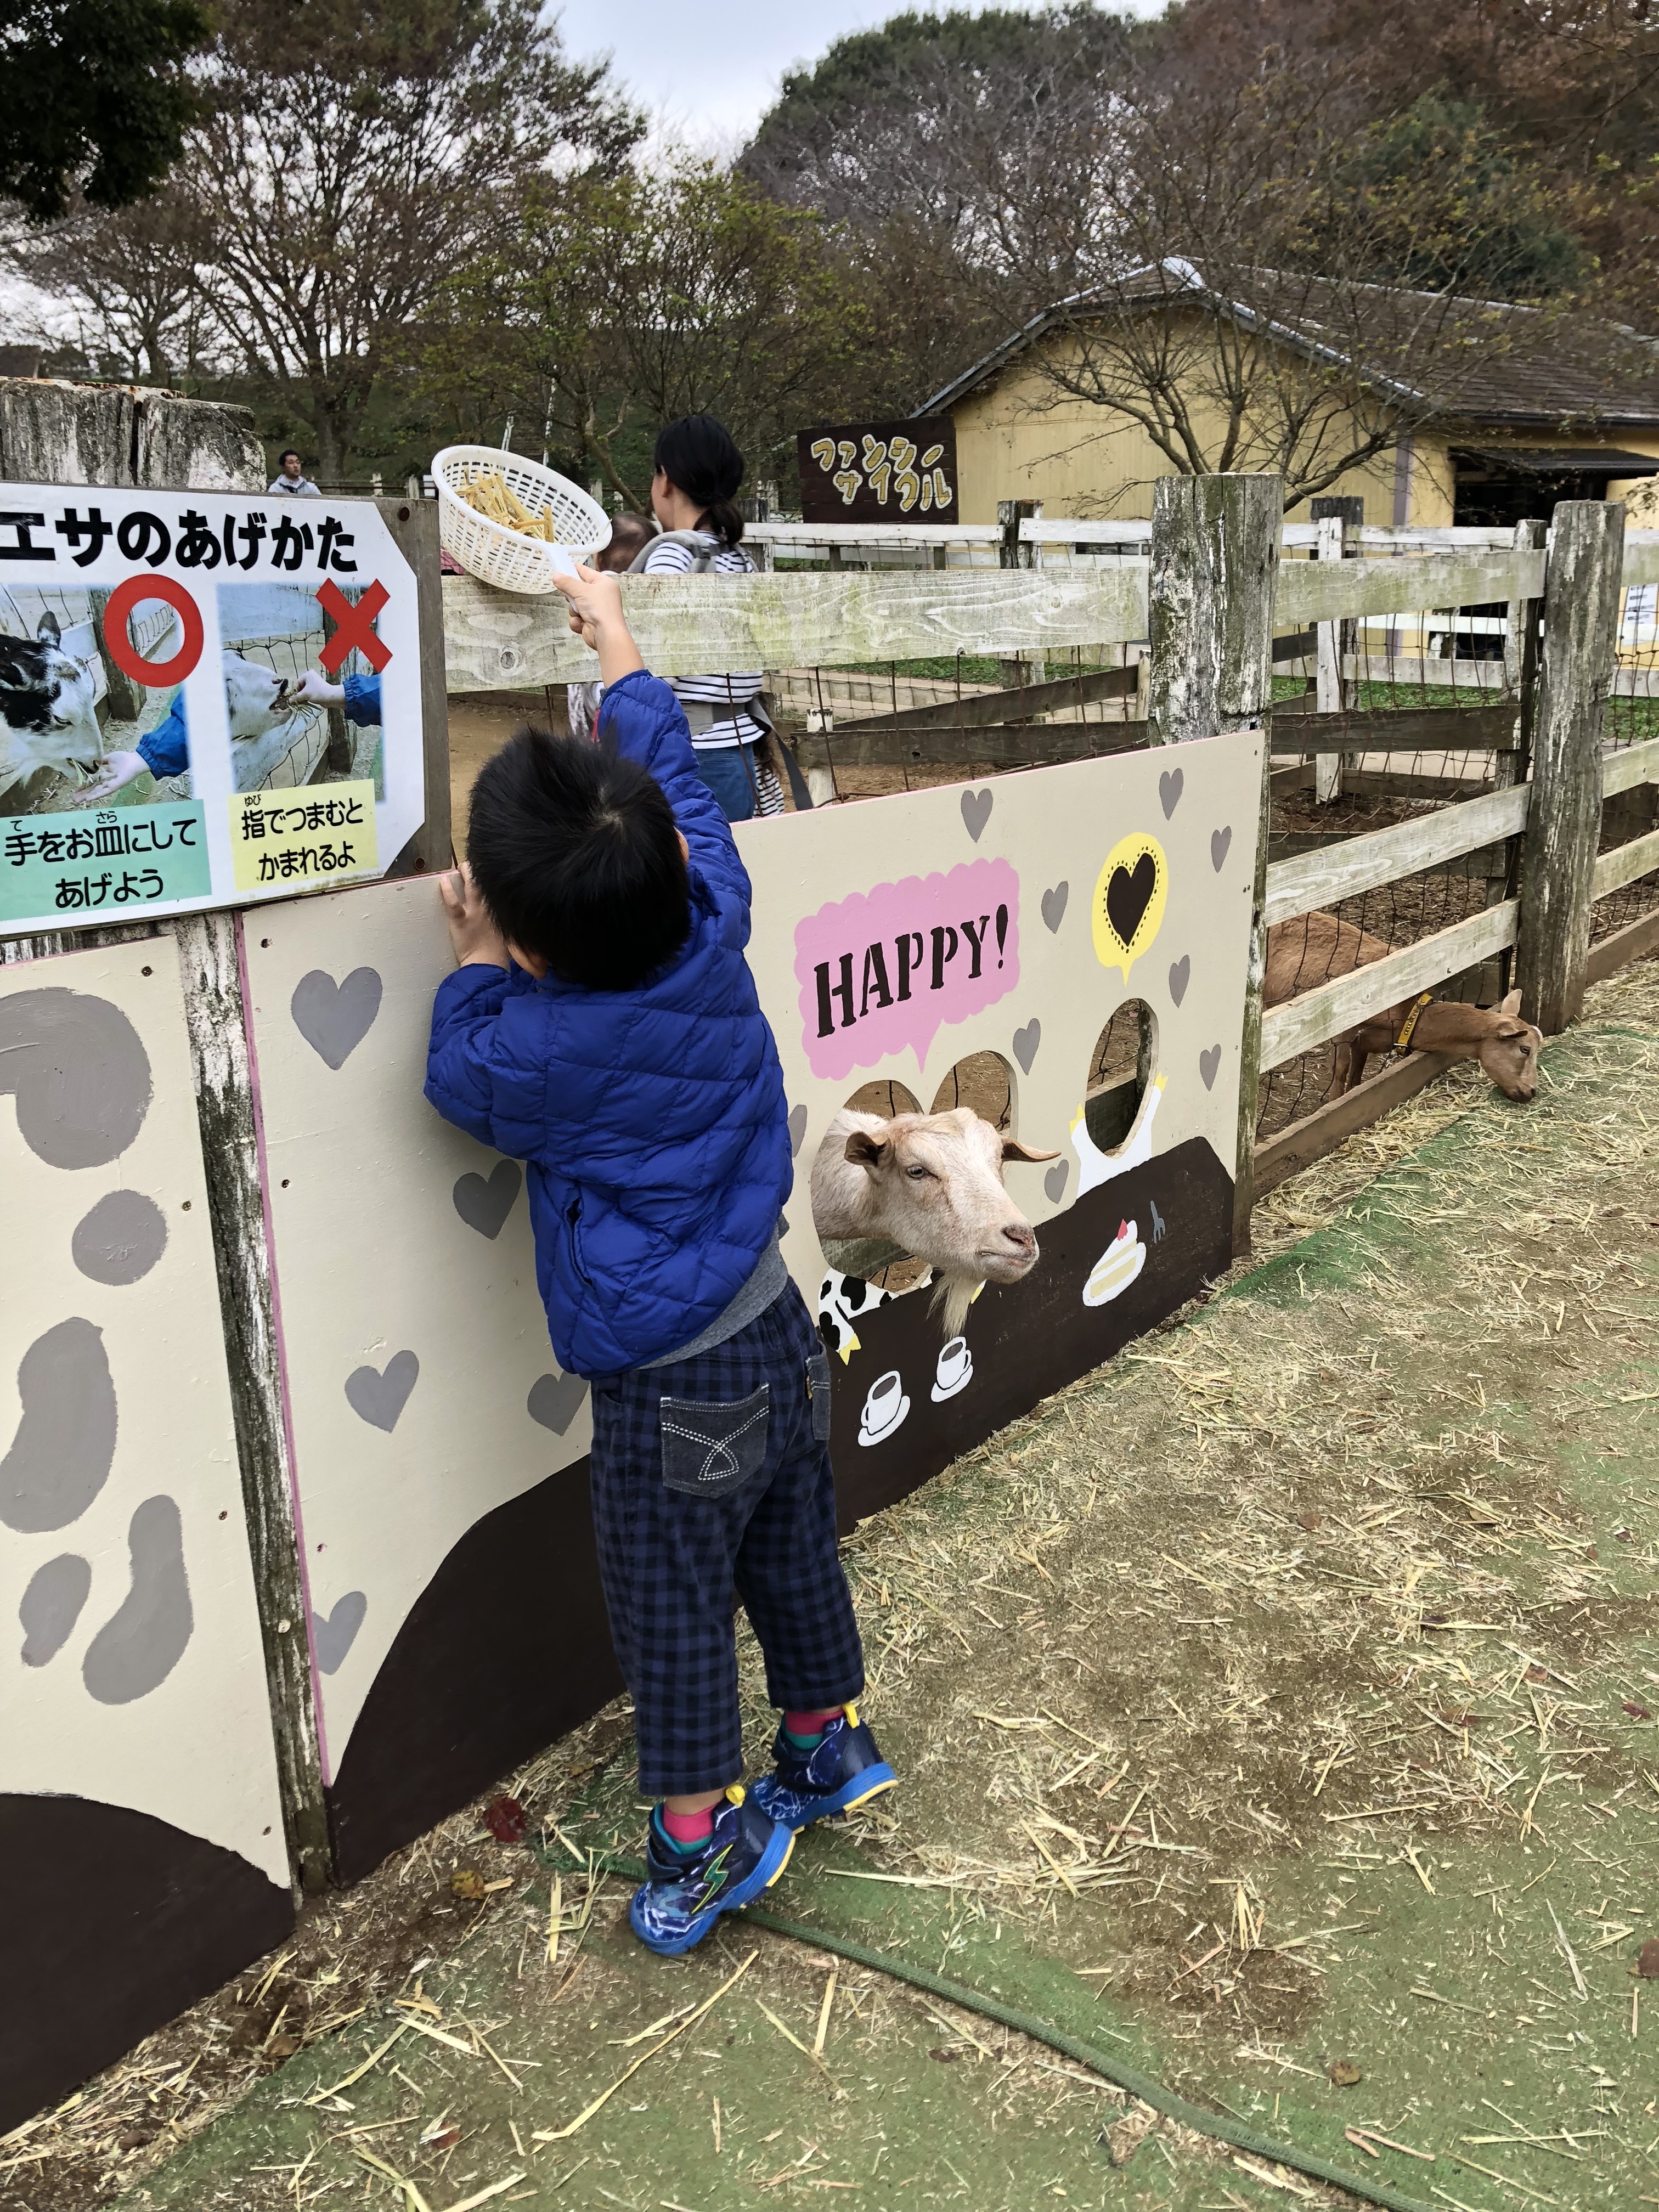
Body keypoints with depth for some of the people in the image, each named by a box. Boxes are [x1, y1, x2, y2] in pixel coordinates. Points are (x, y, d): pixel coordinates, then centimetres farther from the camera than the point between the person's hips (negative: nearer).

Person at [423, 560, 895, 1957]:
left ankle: (704, 1839, 29)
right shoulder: (716, 929, -11)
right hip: (776, 1330, 7)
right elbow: (678, 781, 7)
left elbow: (462, 1078, -1)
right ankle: (832, 1747, 46)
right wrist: (616, 639, 20)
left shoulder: (535, 1048, -25)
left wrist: (478, 962, 10)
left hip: (672, 1385, -7)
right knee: (795, 1558, 25)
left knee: (673, 1609, 12)